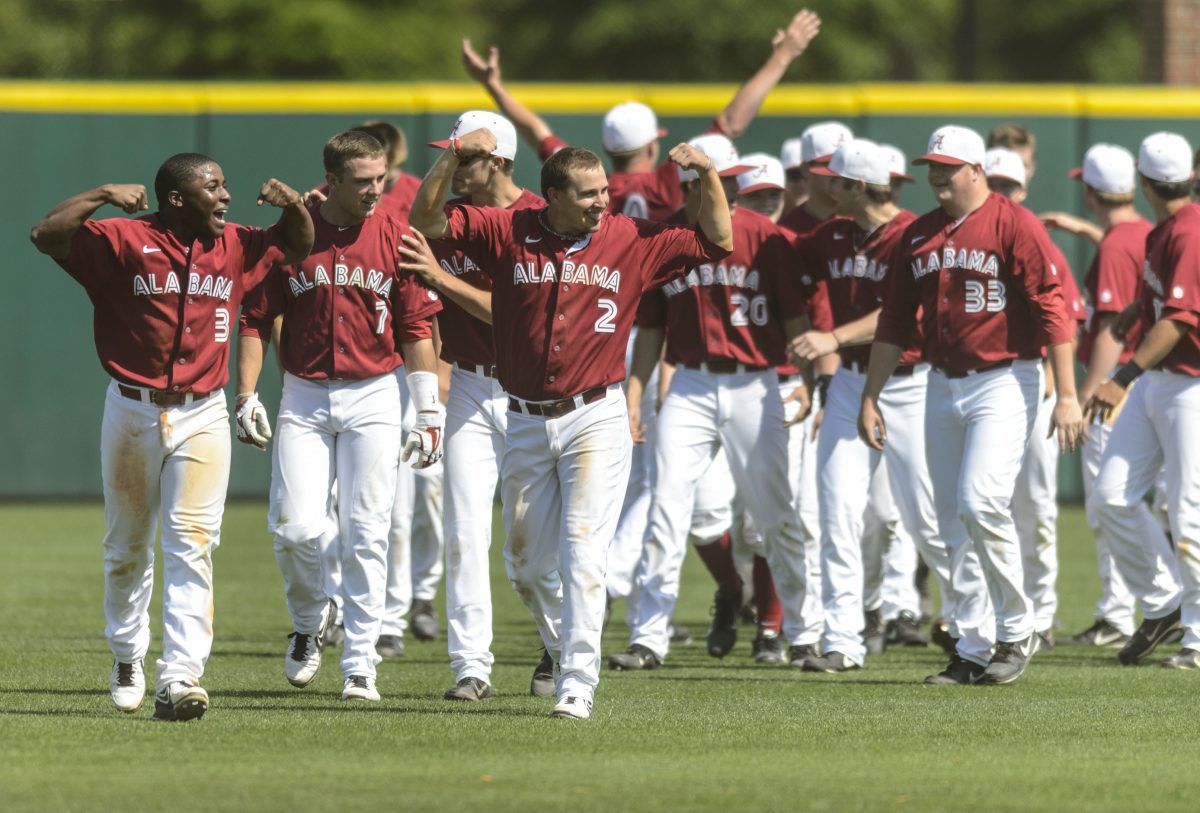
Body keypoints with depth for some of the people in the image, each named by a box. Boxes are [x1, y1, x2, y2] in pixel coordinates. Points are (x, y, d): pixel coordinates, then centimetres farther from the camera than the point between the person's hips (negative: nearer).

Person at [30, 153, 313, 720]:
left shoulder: (236, 246, 7)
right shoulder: (124, 240, -7)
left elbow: (297, 246, 23)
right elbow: (46, 236, -16)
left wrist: (293, 205, 3)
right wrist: (101, 196, -25)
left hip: (202, 417, 1)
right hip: (132, 412, -1)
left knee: (191, 545, -12)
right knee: (127, 545, 13)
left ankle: (180, 678, -18)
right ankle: (127, 657, 34)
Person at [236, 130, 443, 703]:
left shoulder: (396, 238, 0)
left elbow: (417, 328, 3)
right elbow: (255, 321, 4)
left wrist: (429, 412, 0)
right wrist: (246, 396, -5)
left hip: (372, 397, 0)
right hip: (303, 398, 0)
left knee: (366, 535, -3)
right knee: (295, 527, -10)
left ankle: (360, 666, 4)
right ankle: (310, 620, 20)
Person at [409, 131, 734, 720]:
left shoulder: (632, 241, 0)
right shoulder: (508, 232, 0)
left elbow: (716, 241, 3)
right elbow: (426, 220, -2)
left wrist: (707, 173, -9)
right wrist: (455, 156, -13)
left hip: (595, 421, -2)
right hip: (525, 423, 2)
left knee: (582, 553, -12)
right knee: (525, 561, 11)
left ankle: (578, 685, -12)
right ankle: (563, 647, 35)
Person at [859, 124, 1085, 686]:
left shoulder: (1014, 225, -7)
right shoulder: (917, 236, 12)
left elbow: (1052, 312, -11)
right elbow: (894, 323, 17)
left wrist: (1067, 395, -17)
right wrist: (869, 398, 14)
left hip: (1004, 382, -7)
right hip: (942, 387, 7)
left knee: (980, 503, -19)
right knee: (954, 528, 5)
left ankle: (1017, 633, -4)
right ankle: (973, 653, 11)